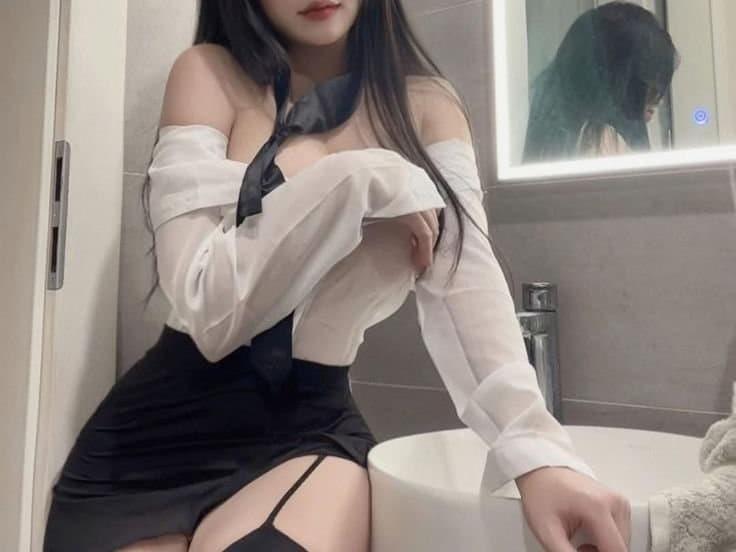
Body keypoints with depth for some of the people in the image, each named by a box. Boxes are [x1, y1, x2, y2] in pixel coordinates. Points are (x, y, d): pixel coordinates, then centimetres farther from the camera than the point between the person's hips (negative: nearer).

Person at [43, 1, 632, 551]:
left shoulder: (425, 104, 2)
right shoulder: (210, 75, -4)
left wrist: (537, 448, -26)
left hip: (313, 425, 1)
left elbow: (468, 280, -13)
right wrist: (360, 183, -19)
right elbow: (206, 305, -14)